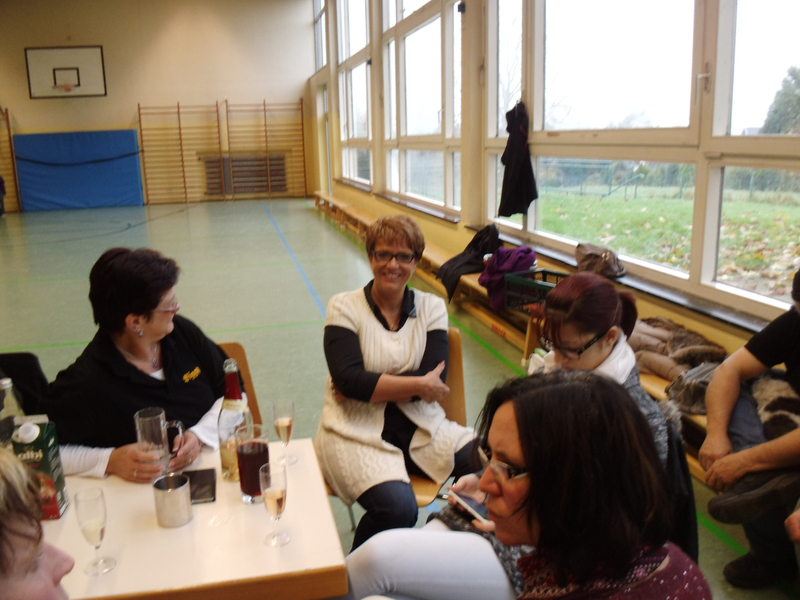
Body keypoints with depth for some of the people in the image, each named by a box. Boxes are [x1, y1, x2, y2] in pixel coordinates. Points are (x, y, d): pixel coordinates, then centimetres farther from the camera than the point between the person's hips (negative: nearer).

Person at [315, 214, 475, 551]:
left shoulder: (432, 308, 7)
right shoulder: (344, 307, 0)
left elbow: (434, 381, -6)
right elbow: (349, 379, -14)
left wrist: (368, 386, -13)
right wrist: (417, 385, -14)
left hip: (422, 428, 4)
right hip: (358, 432, -3)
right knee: (397, 507, -31)